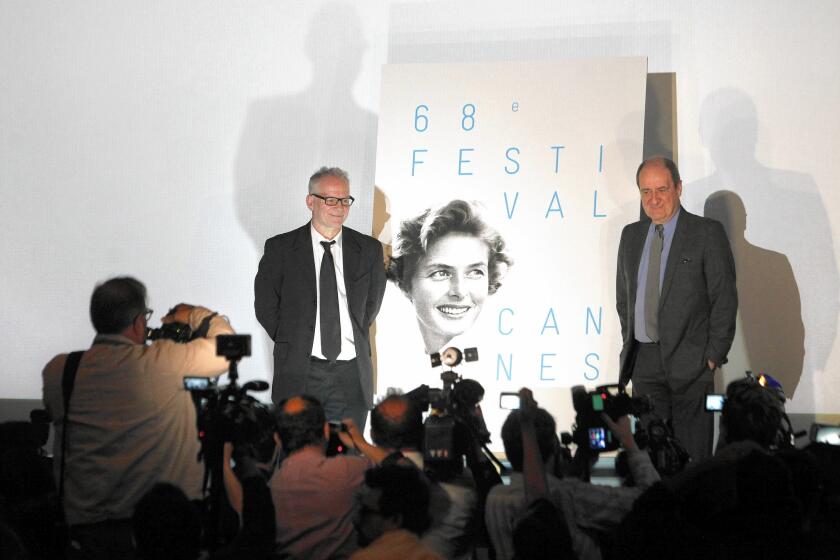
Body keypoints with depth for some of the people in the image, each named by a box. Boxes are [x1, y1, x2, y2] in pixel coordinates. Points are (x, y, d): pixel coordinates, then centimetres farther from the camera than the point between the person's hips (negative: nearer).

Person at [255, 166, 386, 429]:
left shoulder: (369, 250, 6)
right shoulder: (280, 249, 0)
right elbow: (265, 306, 5)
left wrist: (354, 339, 11)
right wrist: (293, 343, 3)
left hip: (351, 374, 2)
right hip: (299, 373, -2)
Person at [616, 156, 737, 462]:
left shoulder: (707, 233, -3)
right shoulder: (631, 235, 13)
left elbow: (725, 298, -5)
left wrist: (713, 356, -9)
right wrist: (630, 344, 12)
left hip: (689, 363, -4)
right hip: (643, 361, 4)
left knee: (692, 456, -2)